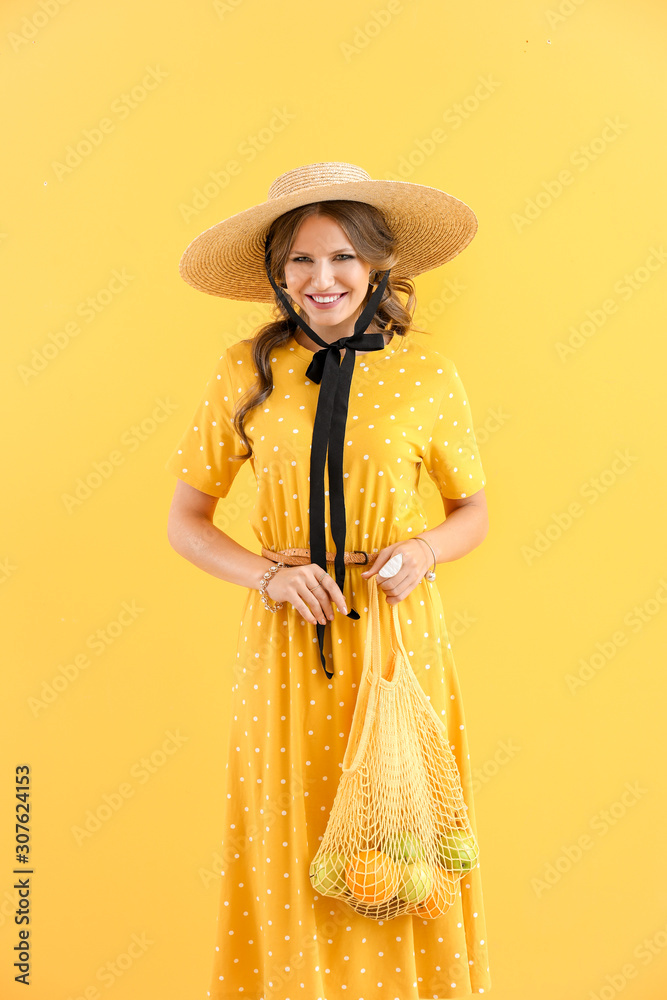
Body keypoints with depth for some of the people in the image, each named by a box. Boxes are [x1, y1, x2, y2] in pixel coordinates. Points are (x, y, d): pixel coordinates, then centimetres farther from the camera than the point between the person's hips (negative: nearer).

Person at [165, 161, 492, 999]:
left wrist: (426, 548, -11)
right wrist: (268, 575, -13)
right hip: (285, 642, 0)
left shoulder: (425, 373, -1)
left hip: (395, 636, 0)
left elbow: (473, 510, 10)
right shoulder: (247, 372, -1)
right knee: (291, 853, 10)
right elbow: (184, 520, 3)